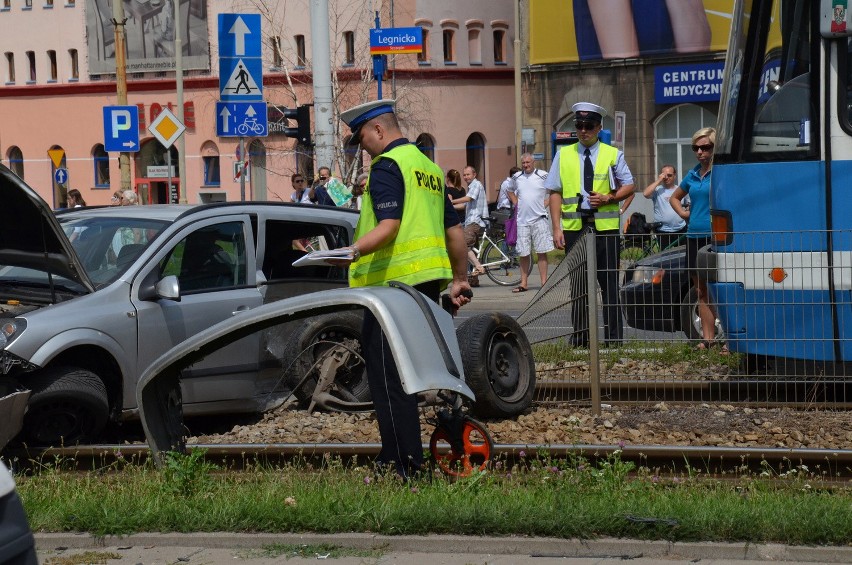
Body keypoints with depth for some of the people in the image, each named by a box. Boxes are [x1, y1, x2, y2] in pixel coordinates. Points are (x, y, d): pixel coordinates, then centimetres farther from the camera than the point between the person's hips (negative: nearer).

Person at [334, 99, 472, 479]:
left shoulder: (387, 165, -8)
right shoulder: (428, 166, 20)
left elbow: (389, 226, -22)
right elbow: (454, 230, 23)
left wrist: (352, 251, -35)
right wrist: (461, 279, 29)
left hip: (394, 281, -9)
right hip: (429, 282, 9)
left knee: (386, 375, -7)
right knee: (407, 373, 15)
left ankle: (402, 464, -10)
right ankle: (410, 456, 18)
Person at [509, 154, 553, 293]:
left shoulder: (543, 176, -2)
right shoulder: (516, 177, 9)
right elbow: (510, 191, 27)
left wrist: (546, 203, -3)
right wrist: (516, 203, 12)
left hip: (539, 219, -3)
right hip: (522, 220, 3)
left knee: (542, 252, -3)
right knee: (523, 254, 5)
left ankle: (544, 282, -1)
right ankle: (523, 283, 11)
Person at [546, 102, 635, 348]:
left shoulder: (612, 154, 8)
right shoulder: (564, 155, 10)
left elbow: (629, 187, 10)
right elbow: (555, 193, 6)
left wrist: (607, 198, -9)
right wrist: (556, 228, -3)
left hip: (605, 226, -1)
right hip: (574, 226, 1)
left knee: (609, 284, 0)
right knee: (578, 285, 3)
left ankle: (614, 337, 4)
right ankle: (580, 338, 8)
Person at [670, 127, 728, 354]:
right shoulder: (693, 175, 16)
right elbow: (674, 197, 32)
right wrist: (683, 213, 14)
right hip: (694, 237, 7)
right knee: (702, 292, 9)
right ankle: (708, 337, 13)